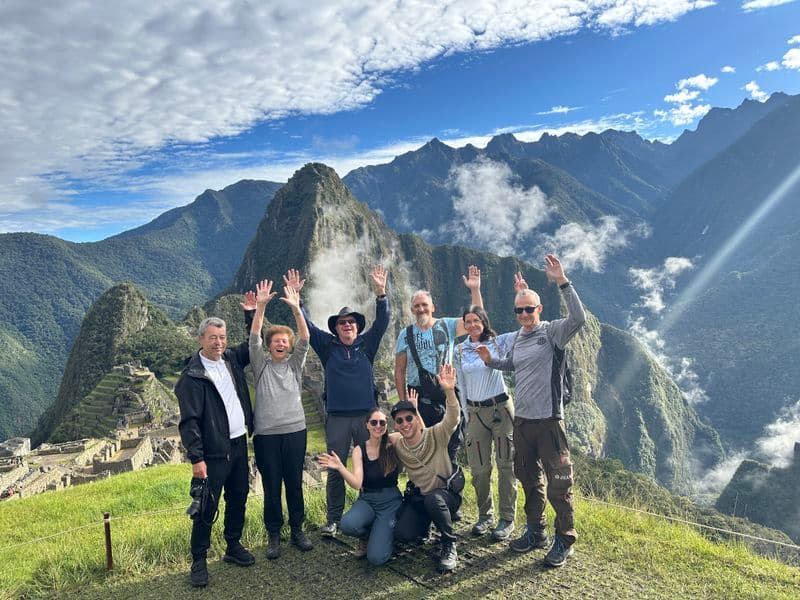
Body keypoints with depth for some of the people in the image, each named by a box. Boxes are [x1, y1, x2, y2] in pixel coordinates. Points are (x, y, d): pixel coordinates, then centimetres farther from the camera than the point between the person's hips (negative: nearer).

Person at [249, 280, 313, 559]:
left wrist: (296, 308, -22)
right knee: (271, 486, 7)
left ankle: (297, 530, 25)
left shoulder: (295, 364, 6)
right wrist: (260, 306, -21)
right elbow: (253, 338, -10)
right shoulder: (261, 365, 4)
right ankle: (273, 534, 21)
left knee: (295, 484, 10)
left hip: (295, 431, 1)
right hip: (265, 434, -1)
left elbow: (305, 340, -9)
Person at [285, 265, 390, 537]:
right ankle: (333, 519, 17)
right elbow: (307, 325, 0)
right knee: (335, 470, 5)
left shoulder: (367, 344, 6)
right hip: (337, 417, 0)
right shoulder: (328, 345, 6)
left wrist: (380, 293, -20)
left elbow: (382, 321, -5)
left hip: (366, 415, 1)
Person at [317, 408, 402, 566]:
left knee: (376, 557, -20)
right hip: (367, 500, 3)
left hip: (390, 501, -3)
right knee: (347, 525, -31)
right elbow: (357, 484, -11)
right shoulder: (359, 450, -1)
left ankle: (385, 534, 16)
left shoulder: (393, 444, -6)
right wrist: (340, 467, -25)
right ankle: (367, 535, 6)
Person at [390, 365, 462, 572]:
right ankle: (424, 525, 18)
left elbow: (452, 418, -34)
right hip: (417, 497, 4)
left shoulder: (435, 435, -17)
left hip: (446, 494, -4)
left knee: (433, 499, -38)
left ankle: (449, 546, -12)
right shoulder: (396, 444, -6)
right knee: (402, 534, -19)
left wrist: (449, 391, -55)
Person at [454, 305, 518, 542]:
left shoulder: (498, 342, -2)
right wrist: (466, 414, 10)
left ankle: (507, 519, 14)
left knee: (506, 465, 2)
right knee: (479, 468, 7)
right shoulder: (460, 350, 6)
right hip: (475, 412, 3)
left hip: (501, 408, -3)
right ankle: (485, 515, 25)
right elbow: (462, 385, 11)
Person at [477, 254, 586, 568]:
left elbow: (578, 318, -30)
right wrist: (490, 361, 10)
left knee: (558, 483, 3)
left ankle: (565, 540, 20)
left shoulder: (552, 332, -10)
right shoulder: (518, 337, 10)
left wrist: (561, 281, -35)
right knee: (528, 478, 19)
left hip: (548, 420, -7)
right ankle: (535, 531, 35)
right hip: (521, 419, 7)